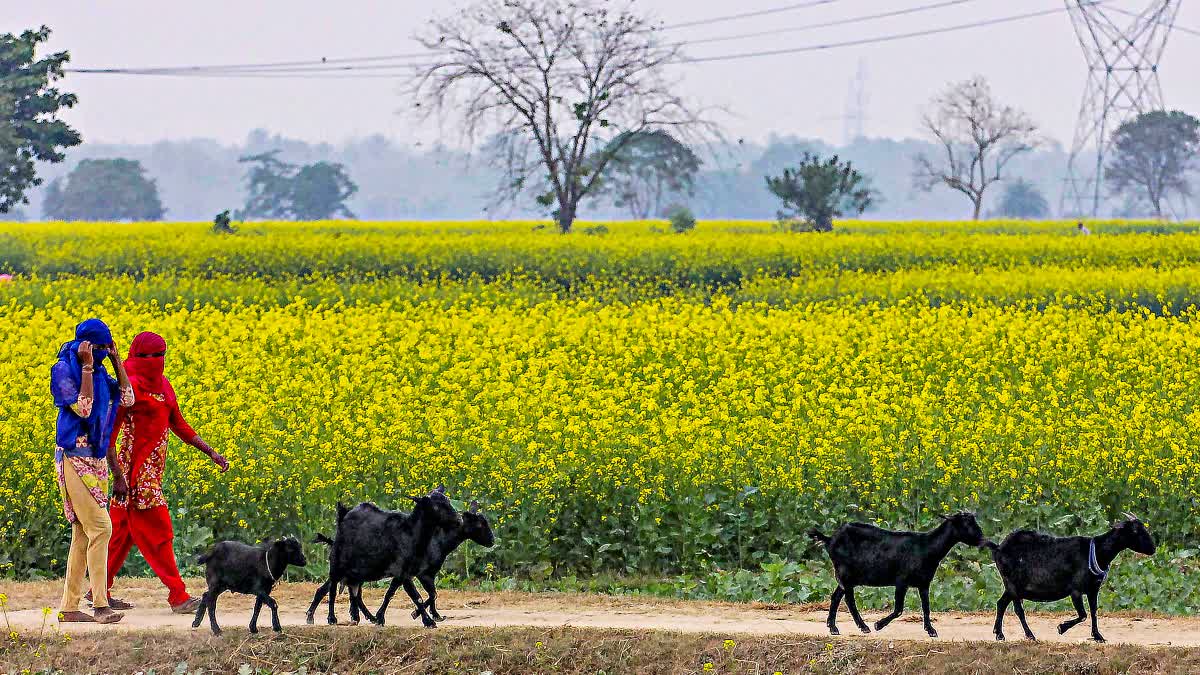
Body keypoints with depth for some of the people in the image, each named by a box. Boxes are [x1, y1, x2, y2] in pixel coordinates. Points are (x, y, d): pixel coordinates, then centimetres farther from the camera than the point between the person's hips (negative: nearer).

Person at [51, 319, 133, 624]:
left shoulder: (99, 373, 13)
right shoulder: (64, 370, -10)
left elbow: (127, 399, 6)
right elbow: (83, 408, -20)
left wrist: (115, 360, 5)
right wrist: (87, 366, -19)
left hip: (96, 459, 8)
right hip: (74, 458, -8)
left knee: (83, 533, 8)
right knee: (100, 527, -15)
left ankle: (69, 608, 11)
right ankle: (100, 607, -16)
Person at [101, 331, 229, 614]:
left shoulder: (163, 386, 13)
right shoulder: (132, 387, -12)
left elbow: (179, 426, 20)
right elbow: (111, 431, -13)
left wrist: (211, 452, 13)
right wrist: (117, 474, -19)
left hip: (154, 466, 9)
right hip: (137, 467, -9)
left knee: (123, 532, 12)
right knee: (156, 530, -6)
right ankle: (177, 595, -5)